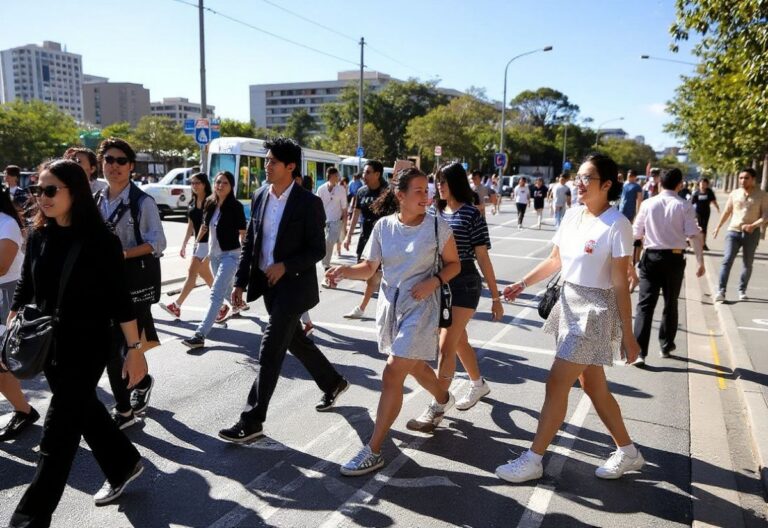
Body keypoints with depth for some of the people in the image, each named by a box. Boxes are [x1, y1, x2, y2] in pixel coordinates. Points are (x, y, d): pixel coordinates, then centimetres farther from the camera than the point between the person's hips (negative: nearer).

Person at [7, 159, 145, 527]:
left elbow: (119, 299, -13)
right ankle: (123, 465, 41)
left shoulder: (100, 241, -14)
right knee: (82, 409, 20)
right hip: (49, 344, 6)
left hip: (87, 346, -6)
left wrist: (135, 349, -13)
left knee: (59, 430, -1)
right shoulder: (38, 237, 2)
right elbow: (25, 289, 11)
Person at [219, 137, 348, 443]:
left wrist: (285, 266, -23)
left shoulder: (308, 202, -12)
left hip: (294, 284, -7)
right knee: (294, 341, 20)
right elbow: (249, 243, 9)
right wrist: (240, 282, 3)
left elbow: (317, 250, -12)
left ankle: (252, 420, 2)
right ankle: (332, 383, 41)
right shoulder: (259, 197, 6)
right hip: (268, 284, 7)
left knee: (270, 351, -8)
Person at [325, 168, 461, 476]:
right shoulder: (384, 226, -2)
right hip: (389, 303, 5)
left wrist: (433, 282, -17)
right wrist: (343, 270, -20)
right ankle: (444, 399, 56)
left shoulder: (437, 227, -10)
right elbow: (369, 267, -1)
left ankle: (373, 452, 0)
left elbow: (454, 264, 1)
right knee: (414, 365, 24)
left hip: (419, 307, -5)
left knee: (392, 375, -10)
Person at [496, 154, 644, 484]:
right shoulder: (572, 216, 5)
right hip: (569, 303, 8)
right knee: (592, 386, 16)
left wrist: (628, 334, -12)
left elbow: (620, 284, -15)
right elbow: (555, 261, 14)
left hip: (595, 312, -8)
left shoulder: (616, 225, -16)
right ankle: (627, 452, 34)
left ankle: (533, 460, 10)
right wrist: (523, 284, 6)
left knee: (556, 384, -4)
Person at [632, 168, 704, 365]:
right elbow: (694, 236, -9)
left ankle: (639, 352, -8)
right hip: (674, 258, 0)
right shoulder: (684, 206, -5)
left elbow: (636, 233, 4)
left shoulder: (647, 204, -3)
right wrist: (700, 261, -3)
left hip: (651, 257, 0)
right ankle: (666, 346, 29)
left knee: (645, 305, 0)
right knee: (670, 304, 16)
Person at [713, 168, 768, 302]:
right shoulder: (734, 194, 5)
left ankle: (742, 291, 20)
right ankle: (721, 291, -15)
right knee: (727, 261, -11)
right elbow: (727, 212, 16)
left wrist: (753, 225, -24)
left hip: (752, 234, -1)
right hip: (733, 231, 1)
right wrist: (718, 227, 19)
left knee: (748, 264, 8)